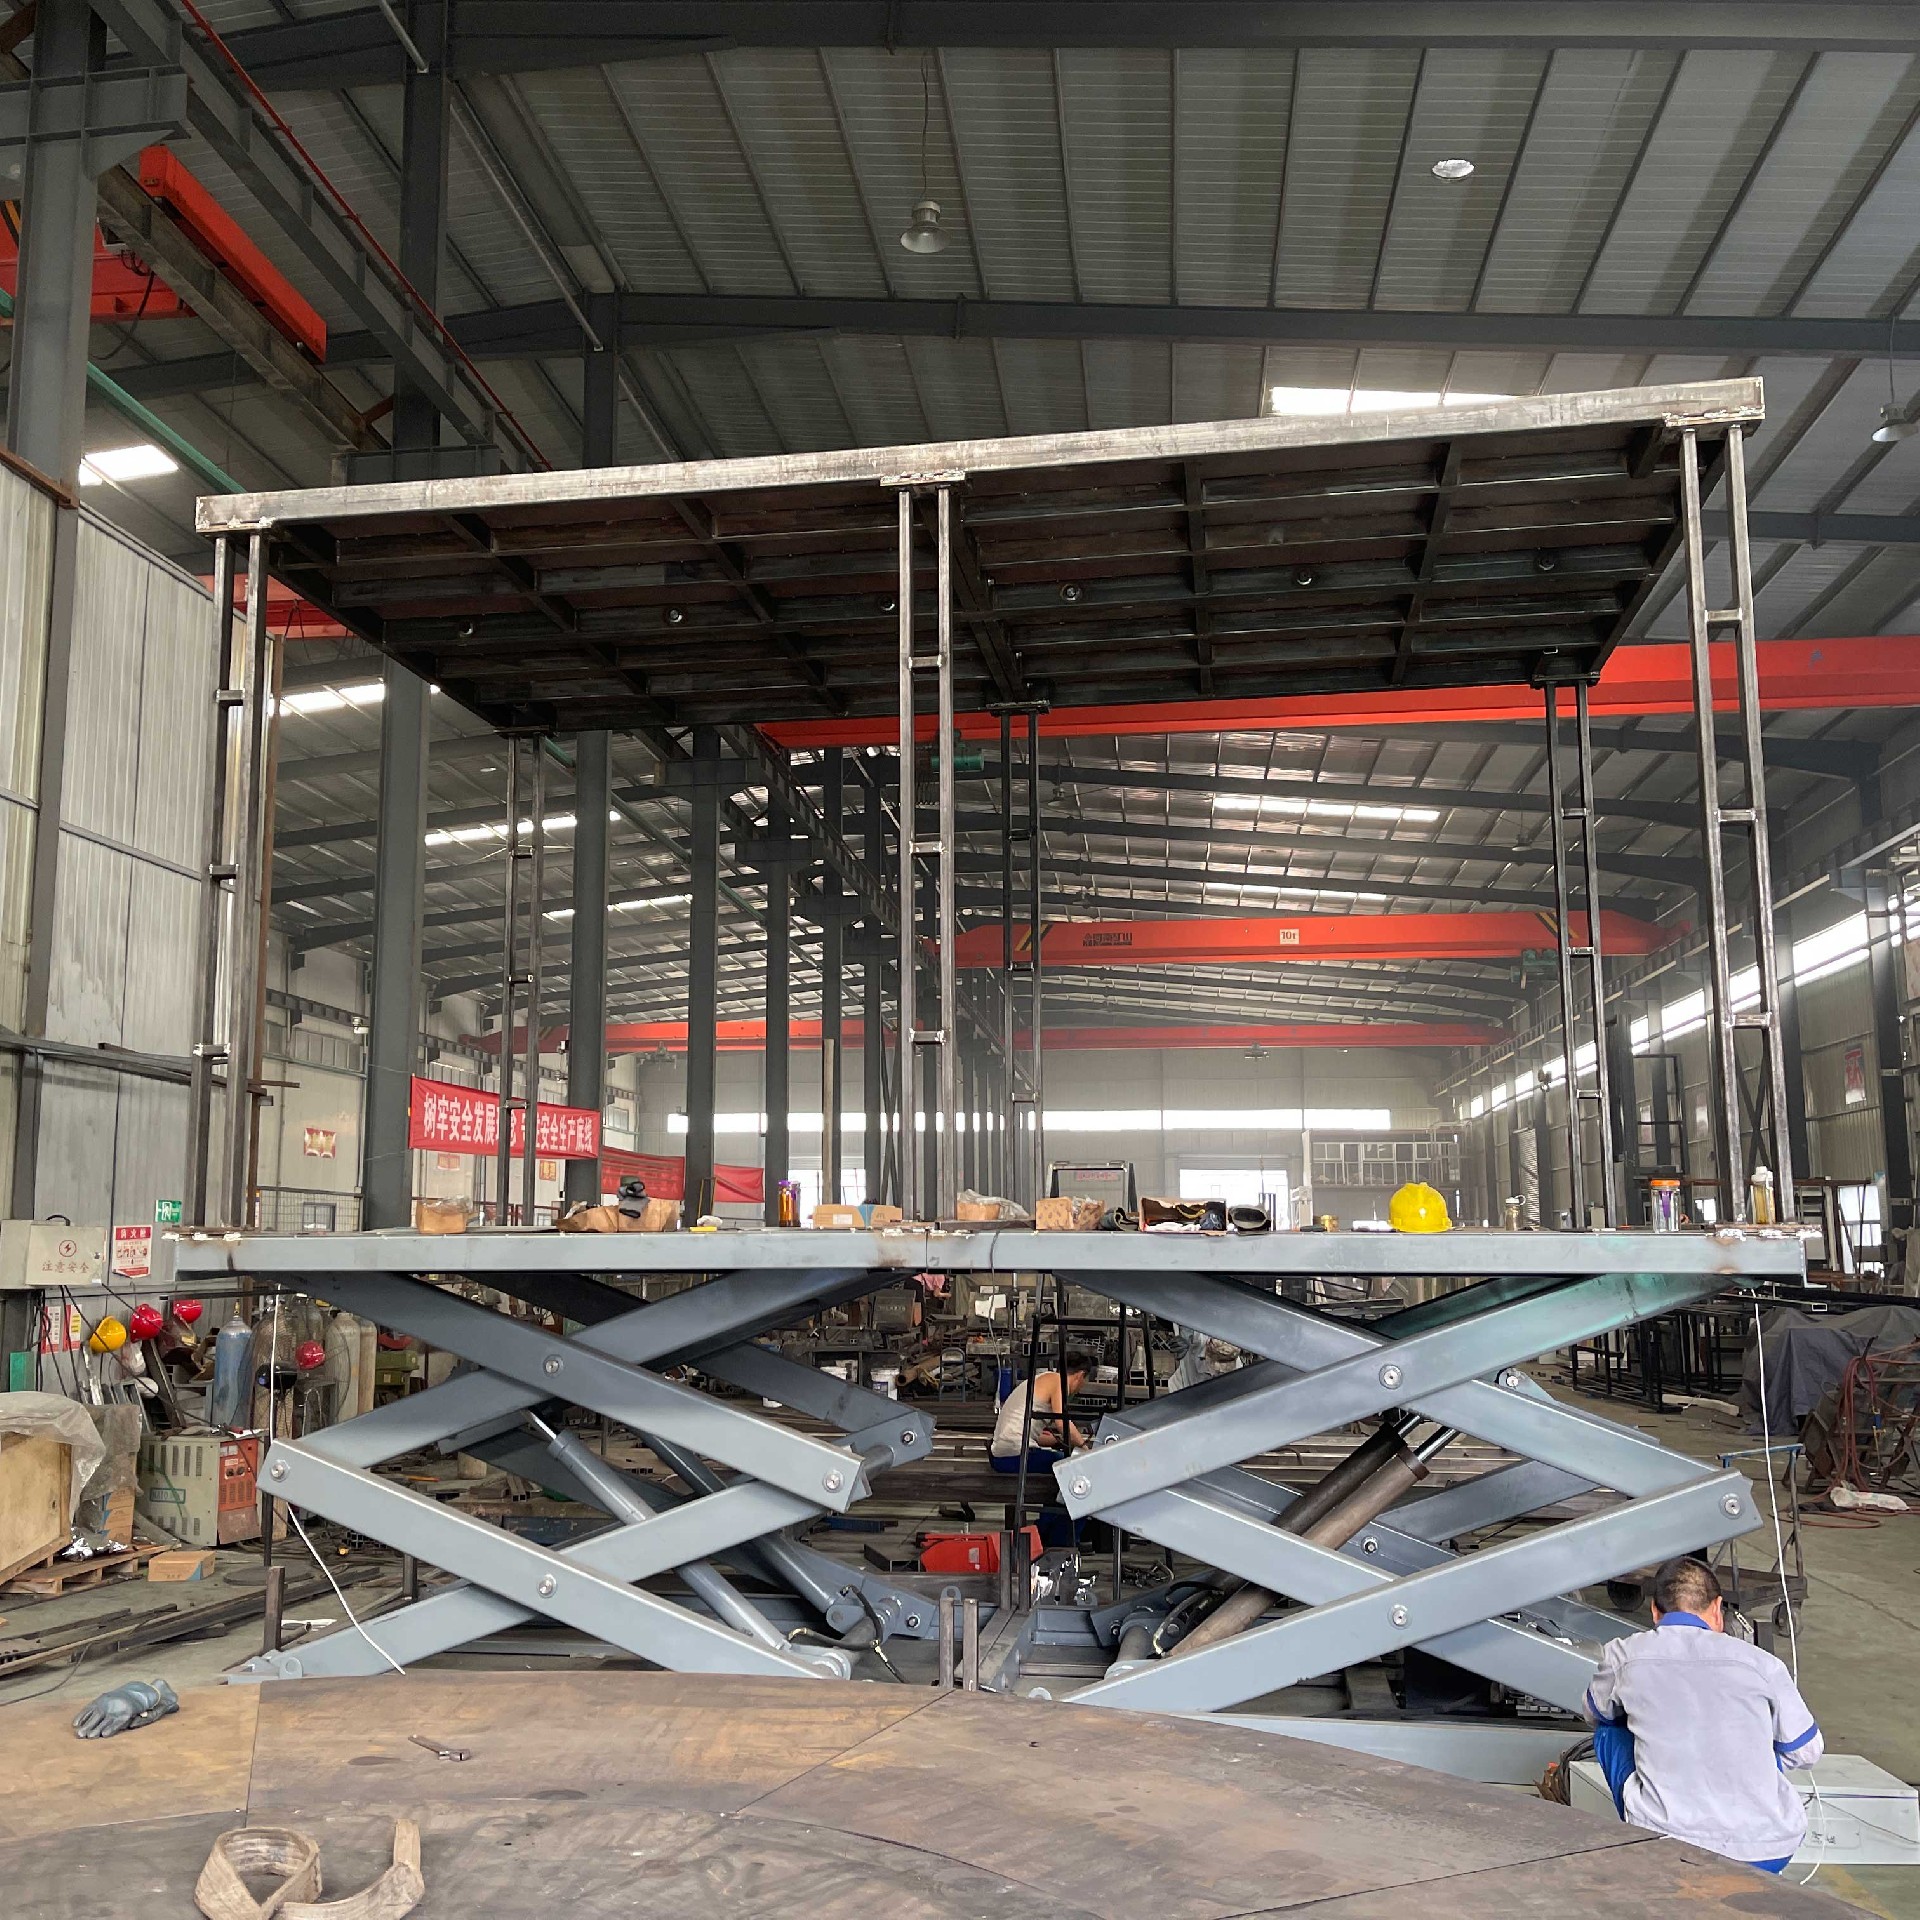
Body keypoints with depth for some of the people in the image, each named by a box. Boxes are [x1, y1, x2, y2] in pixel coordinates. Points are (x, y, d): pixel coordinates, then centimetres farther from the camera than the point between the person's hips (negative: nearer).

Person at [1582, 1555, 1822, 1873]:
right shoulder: (1760, 1662, 4)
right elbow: (1806, 1752, 18)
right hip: (1768, 1856, 2)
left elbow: (1596, 1713, 26)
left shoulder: (1623, 1655, 4)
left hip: (1667, 1846, -2)